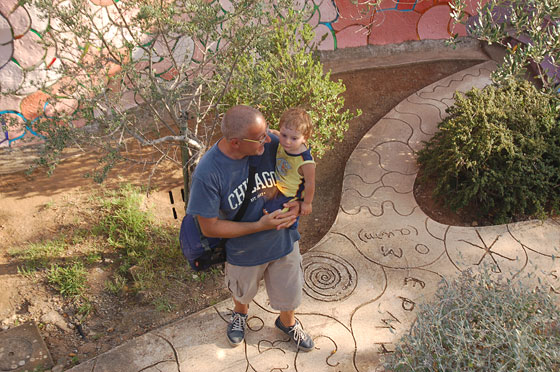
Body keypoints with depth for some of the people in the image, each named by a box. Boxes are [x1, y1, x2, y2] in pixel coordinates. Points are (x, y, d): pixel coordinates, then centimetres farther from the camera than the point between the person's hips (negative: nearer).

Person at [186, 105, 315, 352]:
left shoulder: (271, 144, -23)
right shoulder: (207, 174, -33)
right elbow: (209, 228, -23)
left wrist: (297, 203, -22)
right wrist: (260, 225, -28)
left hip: (284, 239, 2)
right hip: (244, 251, -2)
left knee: (289, 292, 25)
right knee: (242, 292, 30)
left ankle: (288, 322, 60)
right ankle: (240, 312, 67)